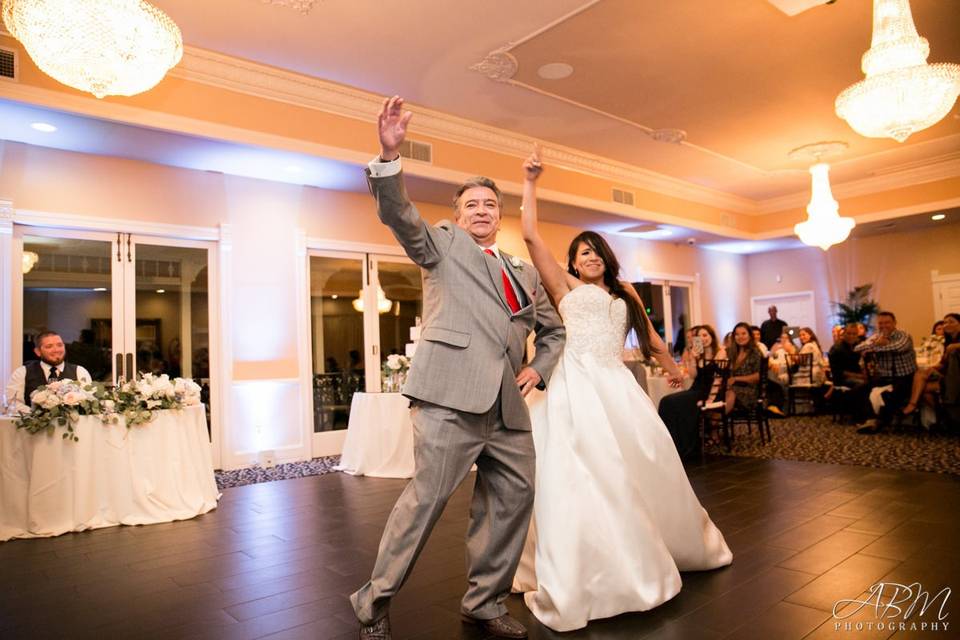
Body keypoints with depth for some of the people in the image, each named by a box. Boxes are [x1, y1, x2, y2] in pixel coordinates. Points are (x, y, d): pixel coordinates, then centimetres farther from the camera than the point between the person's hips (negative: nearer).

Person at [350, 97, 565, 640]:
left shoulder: (525, 274, 25)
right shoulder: (444, 244, 12)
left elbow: (554, 330, 31)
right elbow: (398, 212, -6)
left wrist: (539, 369, 11)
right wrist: (390, 155, -23)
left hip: (508, 405, 6)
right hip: (452, 395, -6)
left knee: (513, 498, 8)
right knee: (429, 495, -8)